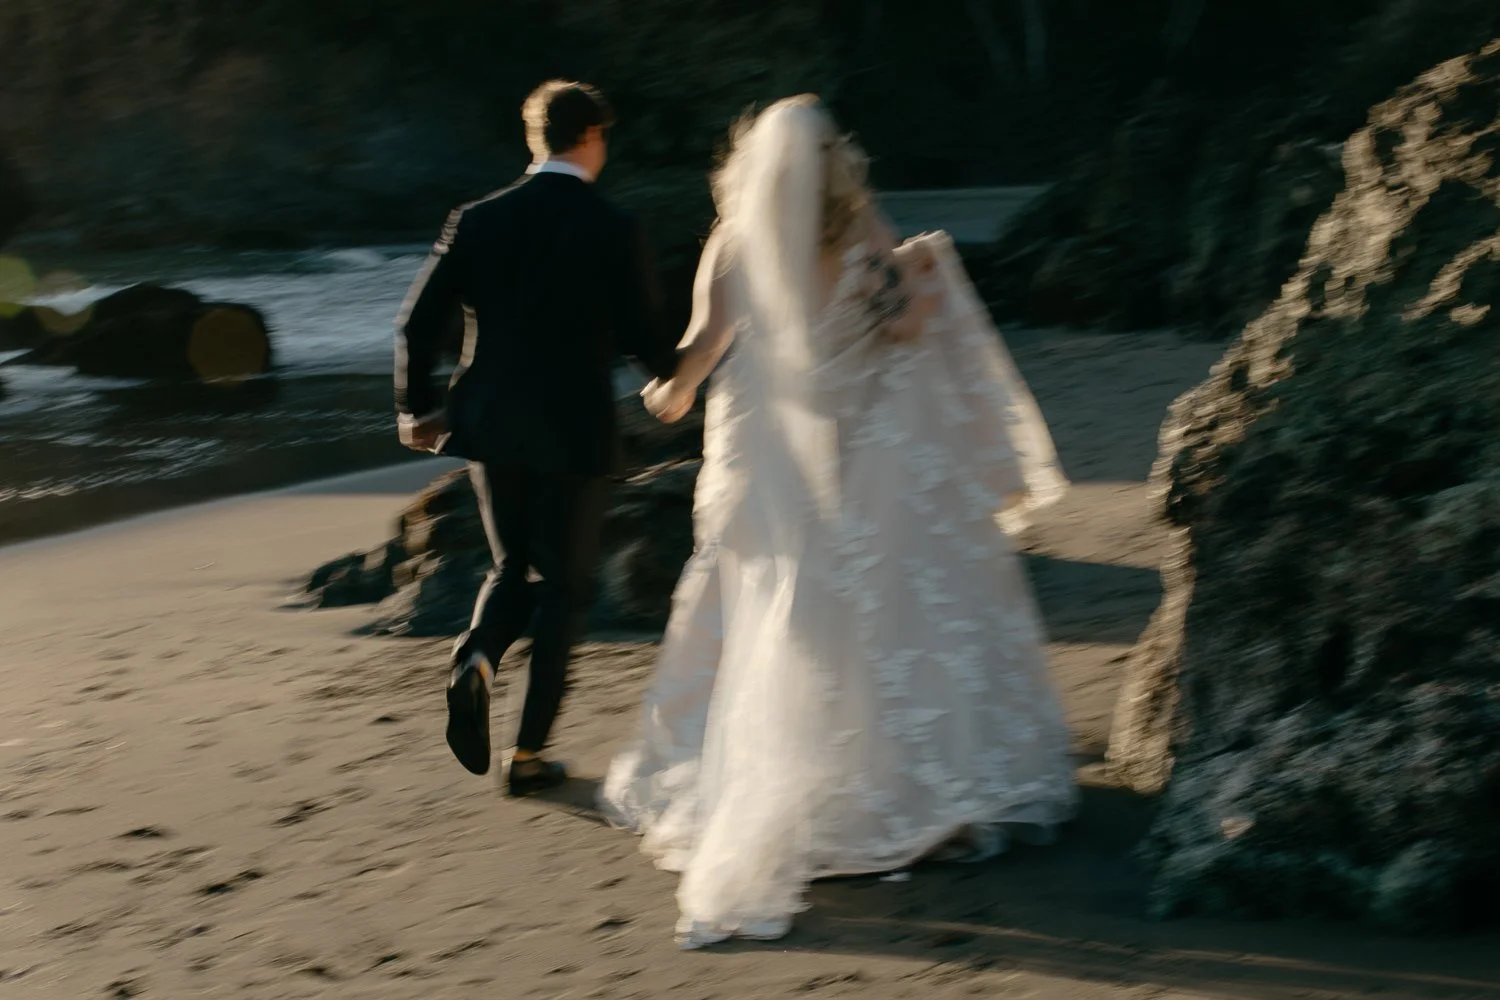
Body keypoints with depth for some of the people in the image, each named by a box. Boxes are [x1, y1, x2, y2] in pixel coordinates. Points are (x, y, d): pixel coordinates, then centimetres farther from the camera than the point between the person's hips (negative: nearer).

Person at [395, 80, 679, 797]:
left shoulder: (478, 221, -1)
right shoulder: (613, 230, -10)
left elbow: (418, 323, -2)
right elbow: (643, 336, -6)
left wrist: (415, 409, 12)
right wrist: (674, 376, 17)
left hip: (492, 430, 3)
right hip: (575, 434, -3)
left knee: (513, 568, 22)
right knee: (563, 585, 11)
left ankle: (477, 658, -9)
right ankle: (528, 754, 12)